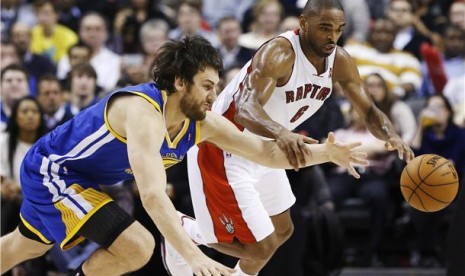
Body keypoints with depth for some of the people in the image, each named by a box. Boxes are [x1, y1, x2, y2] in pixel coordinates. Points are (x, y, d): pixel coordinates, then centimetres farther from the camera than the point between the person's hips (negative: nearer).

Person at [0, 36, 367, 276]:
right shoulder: (144, 112, -35)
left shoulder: (202, 123, -9)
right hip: (50, 171, -9)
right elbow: (152, 194, -47)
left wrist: (326, 153, -21)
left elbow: (266, 151, -5)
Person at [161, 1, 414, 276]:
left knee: (282, 231, 21)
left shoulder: (340, 61, -7)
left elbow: (369, 111, -1)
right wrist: (281, 133, -64)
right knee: (262, 247, -8)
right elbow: (246, 109, -44)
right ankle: (182, 231, 16)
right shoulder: (279, 53, -31)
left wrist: (392, 136, -24)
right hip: (225, 153, -9)